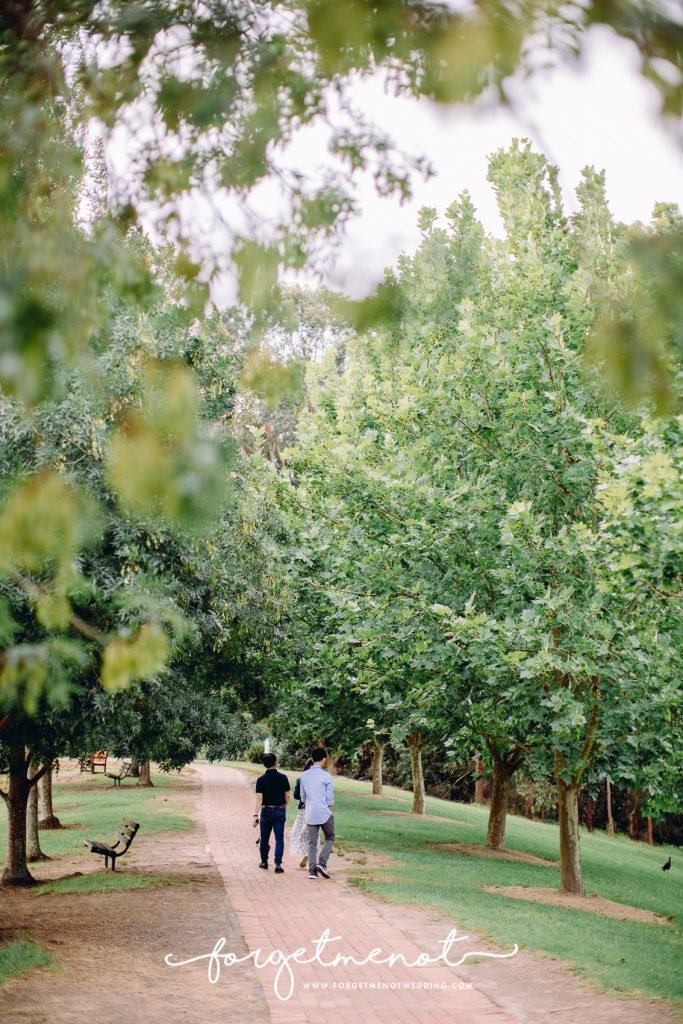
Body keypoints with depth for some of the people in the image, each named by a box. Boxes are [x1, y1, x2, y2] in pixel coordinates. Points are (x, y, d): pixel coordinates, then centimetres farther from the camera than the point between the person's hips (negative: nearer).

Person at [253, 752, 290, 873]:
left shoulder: (261, 780, -9)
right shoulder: (283, 777, -4)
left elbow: (259, 799, -14)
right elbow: (287, 797, 1)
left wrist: (255, 815, -14)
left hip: (266, 811, -1)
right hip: (280, 811, 1)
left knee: (264, 838, 15)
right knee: (279, 839, 1)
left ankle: (264, 862, 27)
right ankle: (278, 864, -9)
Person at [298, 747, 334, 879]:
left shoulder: (304, 776, 6)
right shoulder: (326, 776, -9)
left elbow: (302, 796, 13)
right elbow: (330, 799, -6)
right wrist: (331, 813, 7)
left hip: (310, 815, 4)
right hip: (324, 813, -4)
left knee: (312, 843, 8)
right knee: (330, 839, 12)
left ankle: (312, 871, 2)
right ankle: (322, 863, -4)